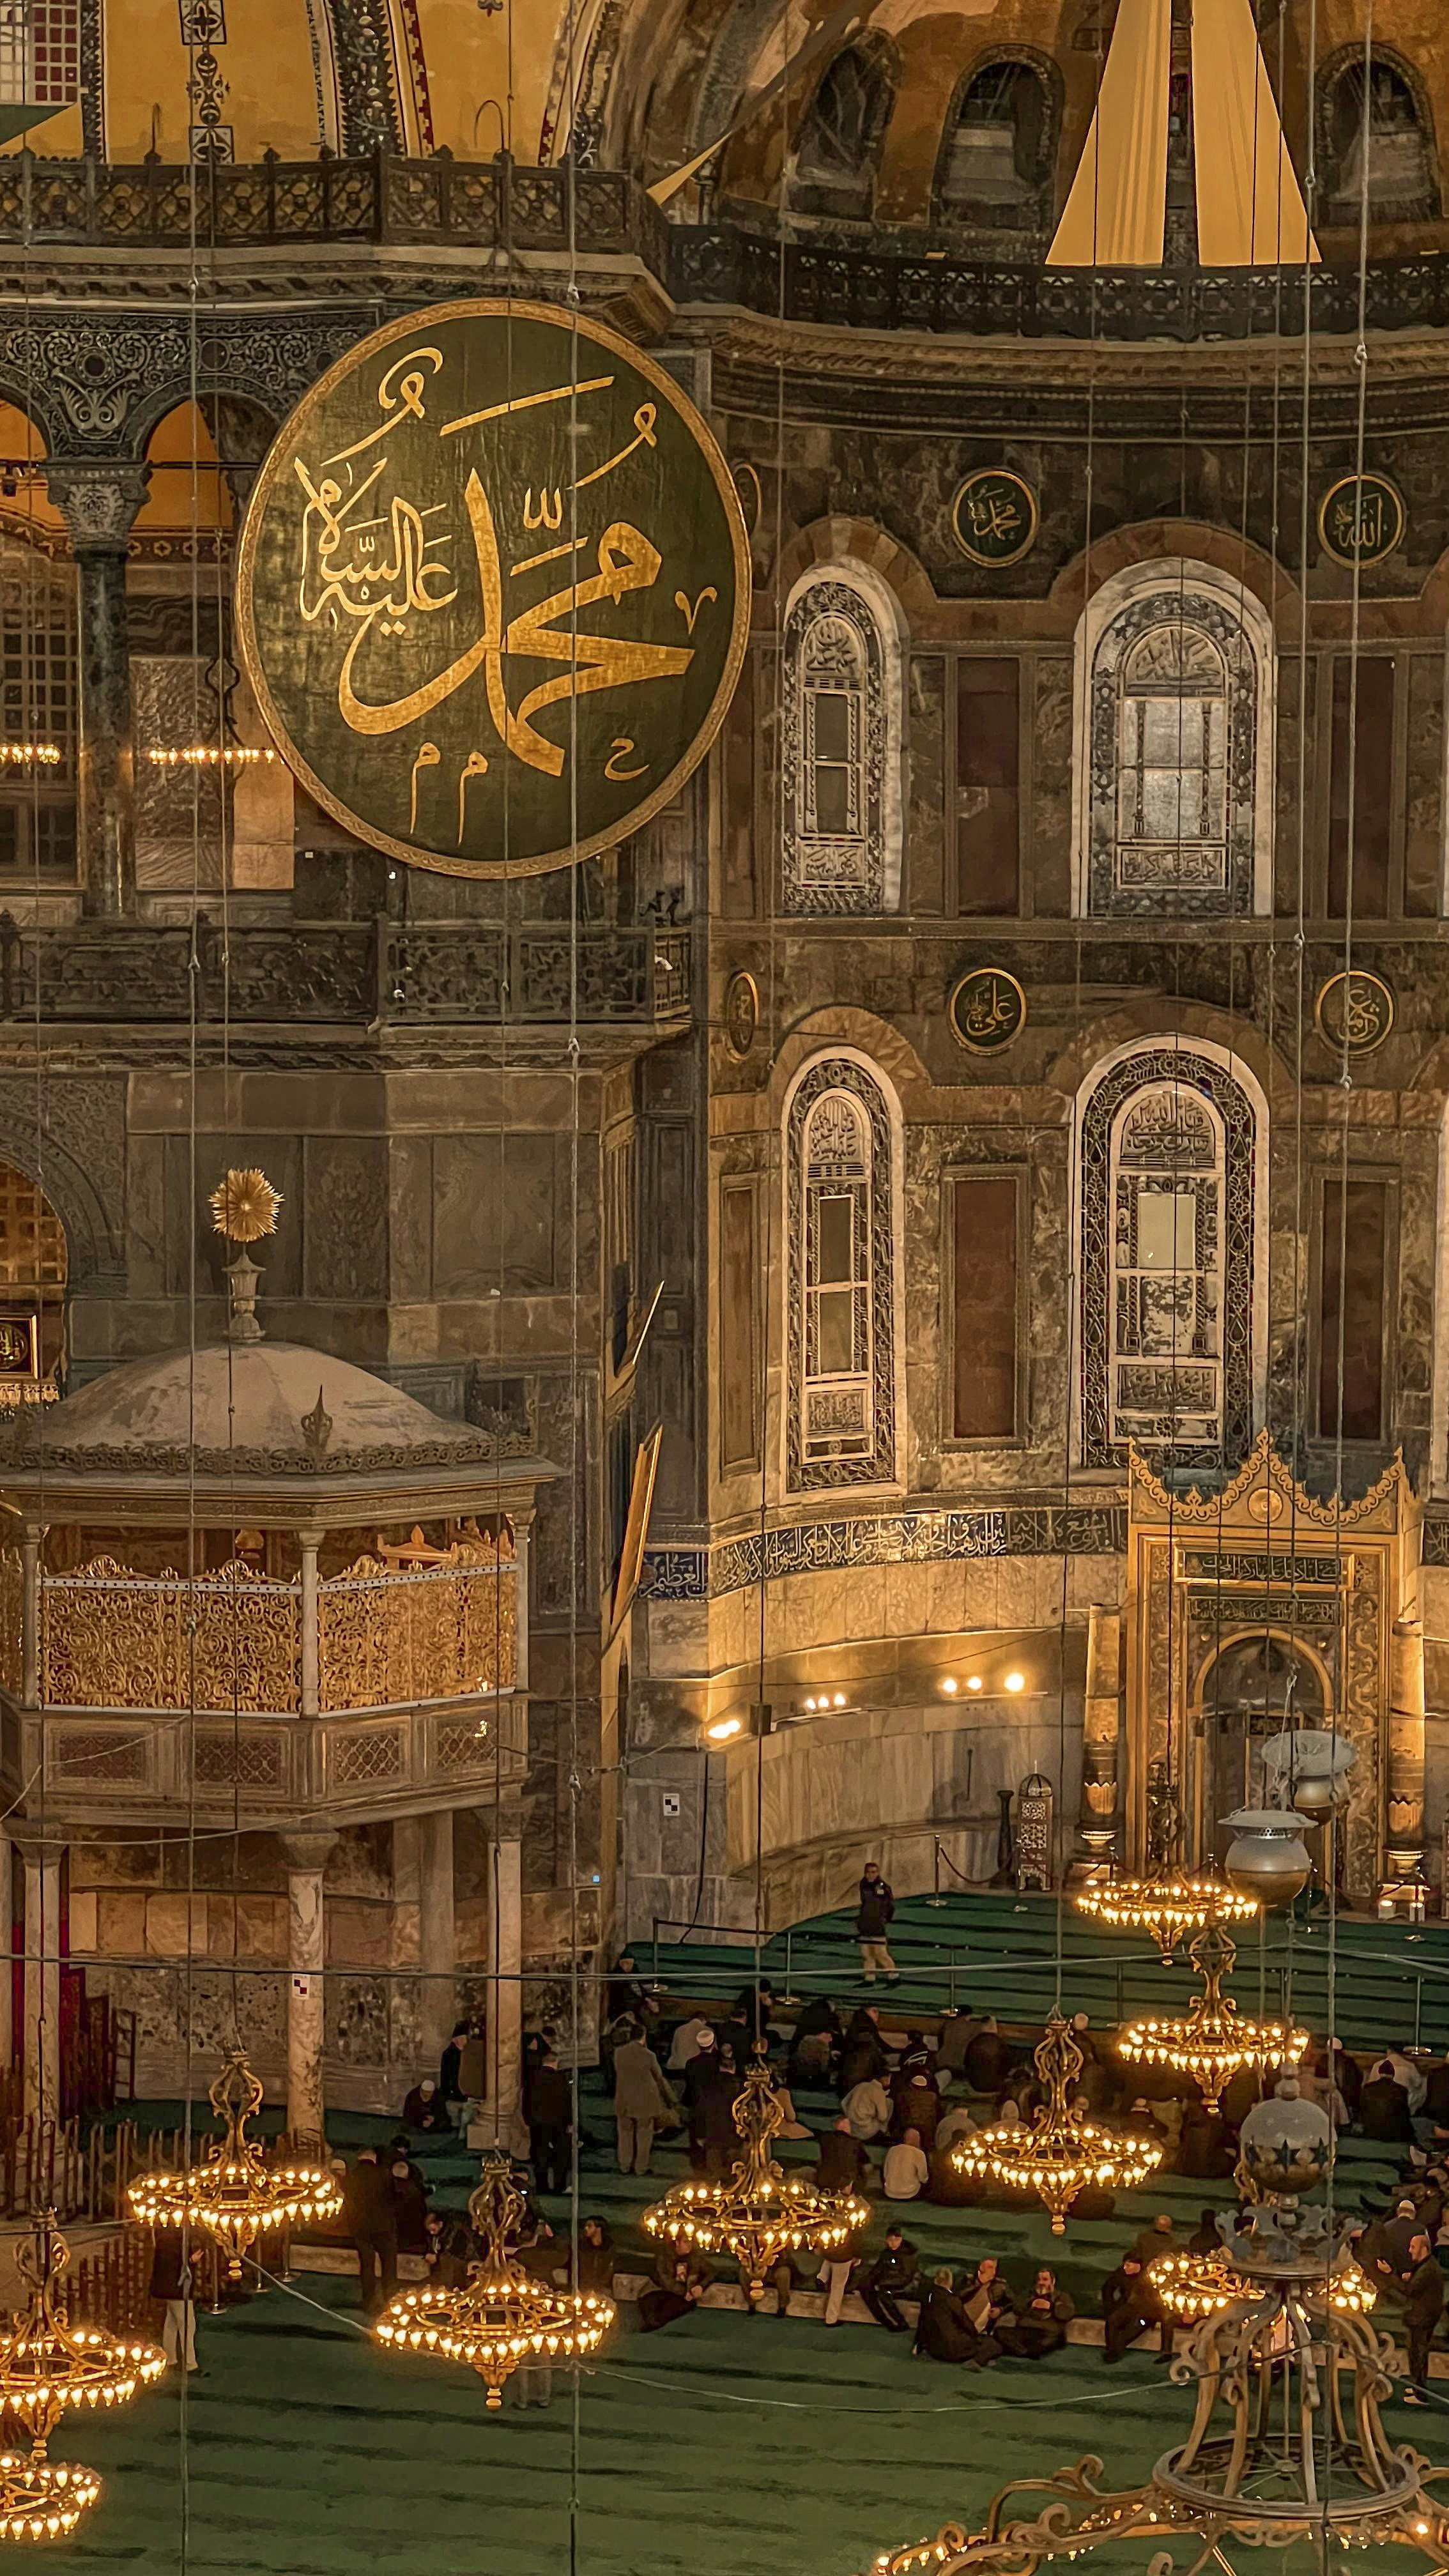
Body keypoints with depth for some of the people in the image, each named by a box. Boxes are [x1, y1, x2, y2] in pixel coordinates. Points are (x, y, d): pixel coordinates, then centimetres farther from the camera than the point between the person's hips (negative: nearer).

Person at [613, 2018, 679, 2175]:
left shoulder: (618, 2053, -7)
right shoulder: (648, 2056, -15)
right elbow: (660, 2079, -3)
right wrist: (671, 2098, 13)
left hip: (623, 2101, 3)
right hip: (644, 2101, -3)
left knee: (625, 2134, 15)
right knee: (644, 2135, 10)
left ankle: (625, 2166, 22)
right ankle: (641, 2167, 15)